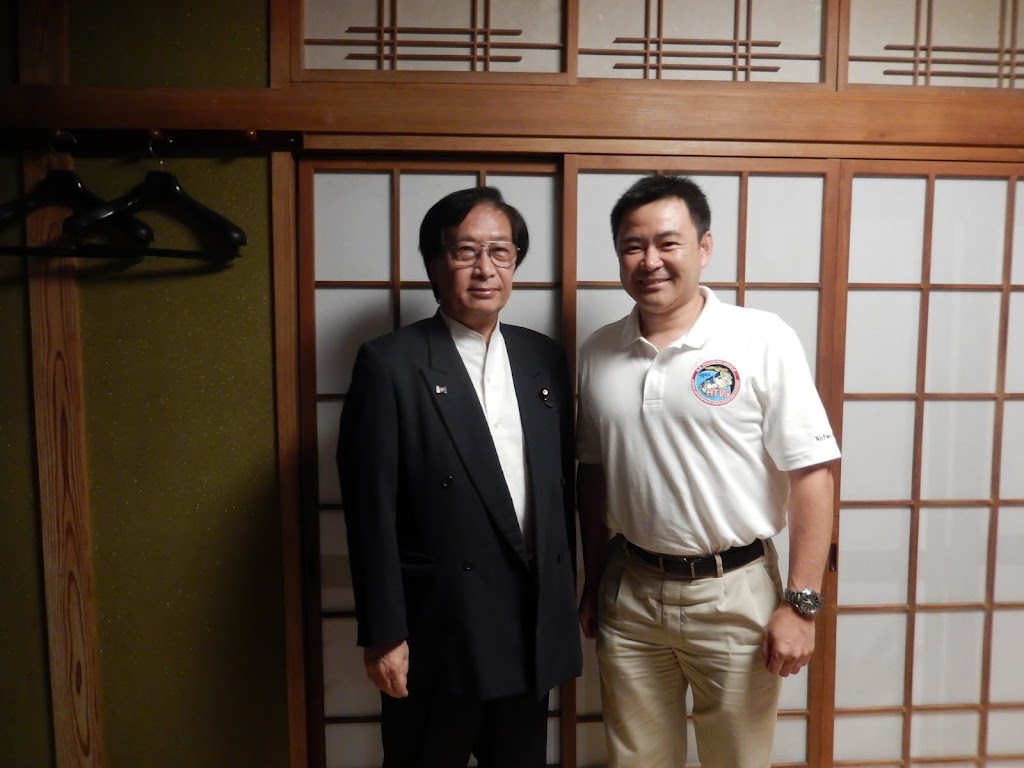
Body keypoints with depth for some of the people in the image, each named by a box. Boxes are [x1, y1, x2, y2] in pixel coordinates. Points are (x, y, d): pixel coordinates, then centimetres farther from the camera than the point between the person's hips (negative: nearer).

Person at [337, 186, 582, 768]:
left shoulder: (545, 358, 4)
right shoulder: (391, 364, -11)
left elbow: (563, 485, 8)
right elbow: (371, 509, -12)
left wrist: (566, 597, 10)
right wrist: (383, 634, -11)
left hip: (534, 626, 5)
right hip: (438, 631, -4)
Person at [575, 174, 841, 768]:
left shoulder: (763, 340, -11)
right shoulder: (598, 353, 1)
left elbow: (811, 474, -11)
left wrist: (801, 603, -12)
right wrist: (594, 583, 11)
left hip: (735, 593, -3)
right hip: (629, 594, 4)